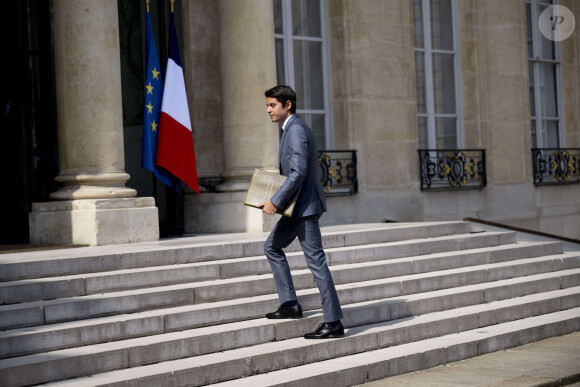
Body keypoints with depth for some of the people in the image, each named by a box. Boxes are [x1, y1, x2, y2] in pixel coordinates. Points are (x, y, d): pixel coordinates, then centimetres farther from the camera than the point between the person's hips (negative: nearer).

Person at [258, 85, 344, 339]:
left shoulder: (296, 130, -16)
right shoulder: (292, 128, 16)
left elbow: (298, 172, -24)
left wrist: (275, 201, -24)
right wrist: (278, 199, 16)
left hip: (305, 205, -11)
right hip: (297, 206, 11)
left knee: (316, 261, -9)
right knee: (272, 247, 19)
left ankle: (333, 322, -6)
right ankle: (290, 304, 19)